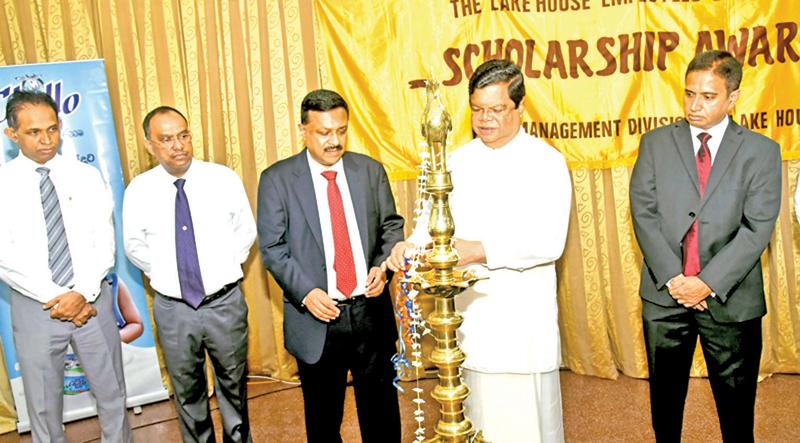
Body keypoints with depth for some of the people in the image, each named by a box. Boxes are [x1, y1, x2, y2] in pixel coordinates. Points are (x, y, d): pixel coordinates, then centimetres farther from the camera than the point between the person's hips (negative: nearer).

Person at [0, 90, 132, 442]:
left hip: (92, 300, 1)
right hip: (35, 307, -1)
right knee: (44, 406, 12)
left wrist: (83, 294, -14)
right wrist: (57, 298, -14)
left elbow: (104, 242, -2)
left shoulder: (87, 176, 2)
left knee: (112, 395, 12)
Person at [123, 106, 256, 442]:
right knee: (187, 391, 18)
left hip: (225, 302, 0)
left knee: (233, 384, 18)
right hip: (172, 308, 1)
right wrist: (164, 272, 1)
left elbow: (246, 230, 4)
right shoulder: (139, 190, -6)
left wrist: (224, 267, -1)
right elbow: (134, 245, 7)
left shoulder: (224, 179, -8)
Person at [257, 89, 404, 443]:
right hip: (316, 317, -2)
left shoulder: (371, 170, 5)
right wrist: (306, 293, -17)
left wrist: (383, 265, -10)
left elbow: (392, 225, 9)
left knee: (381, 412, 14)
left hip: (371, 311, 2)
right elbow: (272, 248, -5)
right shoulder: (277, 179, -3)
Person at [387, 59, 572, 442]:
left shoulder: (546, 161, -5)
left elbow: (549, 241, -15)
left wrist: (482, 251, -26)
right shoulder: (456, 162, 8)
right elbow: (434, 222, 4)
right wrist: (410, 247, -18)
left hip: (525, 321, -4)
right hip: (470, 315, 4)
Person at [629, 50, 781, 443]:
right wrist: (672, 277, -13)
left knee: (735, 396, 12)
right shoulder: (655, 143, 3)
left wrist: (709, 282, -15)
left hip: (731, 299, -1)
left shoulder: (761, 151, 0)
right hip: (664, 293, 1)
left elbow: (757, 228, -8)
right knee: (665, 392, 15)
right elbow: (643, 213, -3)